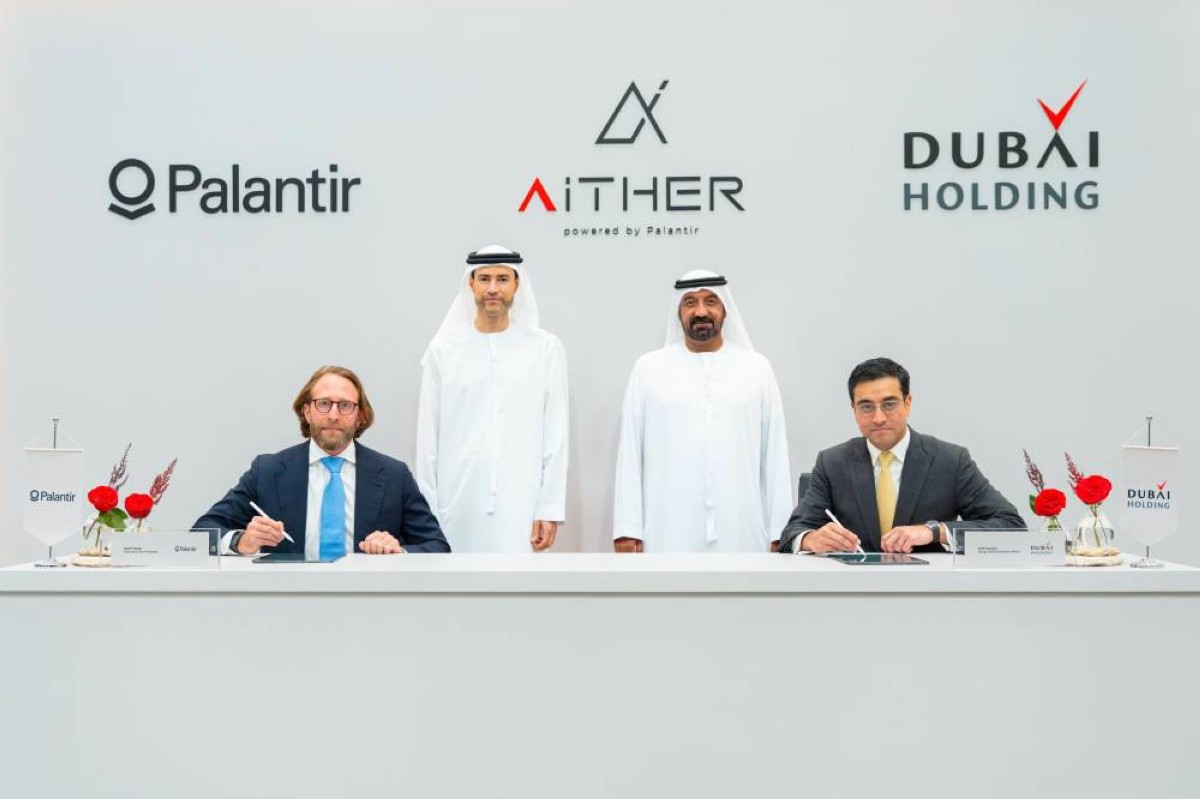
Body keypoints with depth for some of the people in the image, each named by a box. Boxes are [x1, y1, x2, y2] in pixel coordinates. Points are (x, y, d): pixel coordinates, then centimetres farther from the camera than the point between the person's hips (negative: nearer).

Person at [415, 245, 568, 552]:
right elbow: (428, 439, 7)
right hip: (457, 505, 1)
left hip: (519, 505, -1)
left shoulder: (546, 348, 4)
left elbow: (555, 436, 3)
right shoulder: (443, 350, 6)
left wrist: (551, 510, -2)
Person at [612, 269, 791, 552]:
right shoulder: (648, 368, 7)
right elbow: (630, 453, 5)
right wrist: (627, 527, -1)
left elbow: (775, 454, 7)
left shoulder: (757, 368, 9)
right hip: (668, 533, -1)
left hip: (740, 532, 1)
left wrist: (780, 530, 2)